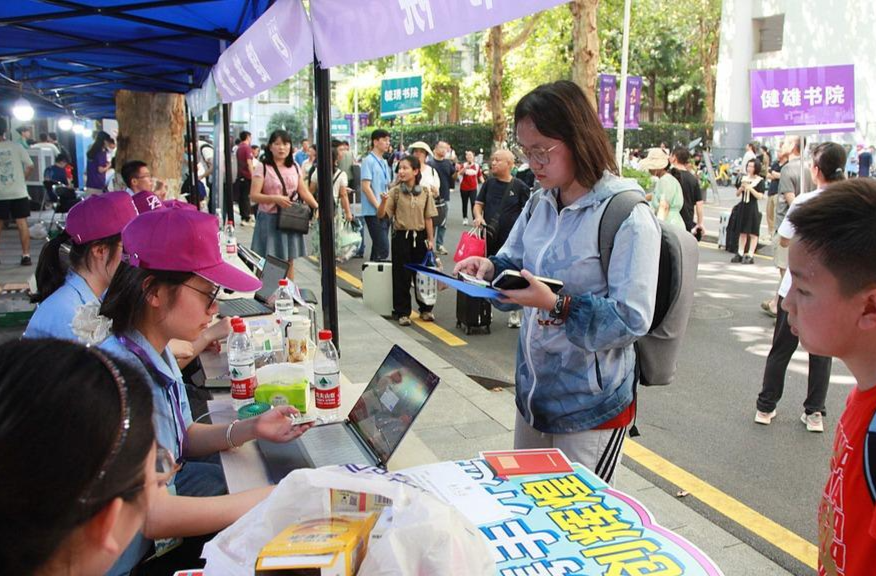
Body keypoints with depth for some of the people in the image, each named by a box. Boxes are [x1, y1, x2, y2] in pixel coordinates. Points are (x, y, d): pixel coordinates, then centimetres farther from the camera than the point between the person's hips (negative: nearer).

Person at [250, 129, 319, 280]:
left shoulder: (295, 167, 8)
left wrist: (317, 207, -2)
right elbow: (253, 195, -11)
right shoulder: (263, 168, -6)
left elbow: (304, 191, 11)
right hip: (270, 219, -4)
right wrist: (274, 198, -25)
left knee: (289, 260, 9)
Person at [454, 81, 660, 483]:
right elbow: (512, 262, 17)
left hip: (590, 405, -7)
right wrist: (489, 269, -6)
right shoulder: (540, 204, 5)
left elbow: (633, 318, -21)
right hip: (532, 390, 7)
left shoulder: (628, 215, -17)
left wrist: (557, 305, -31)